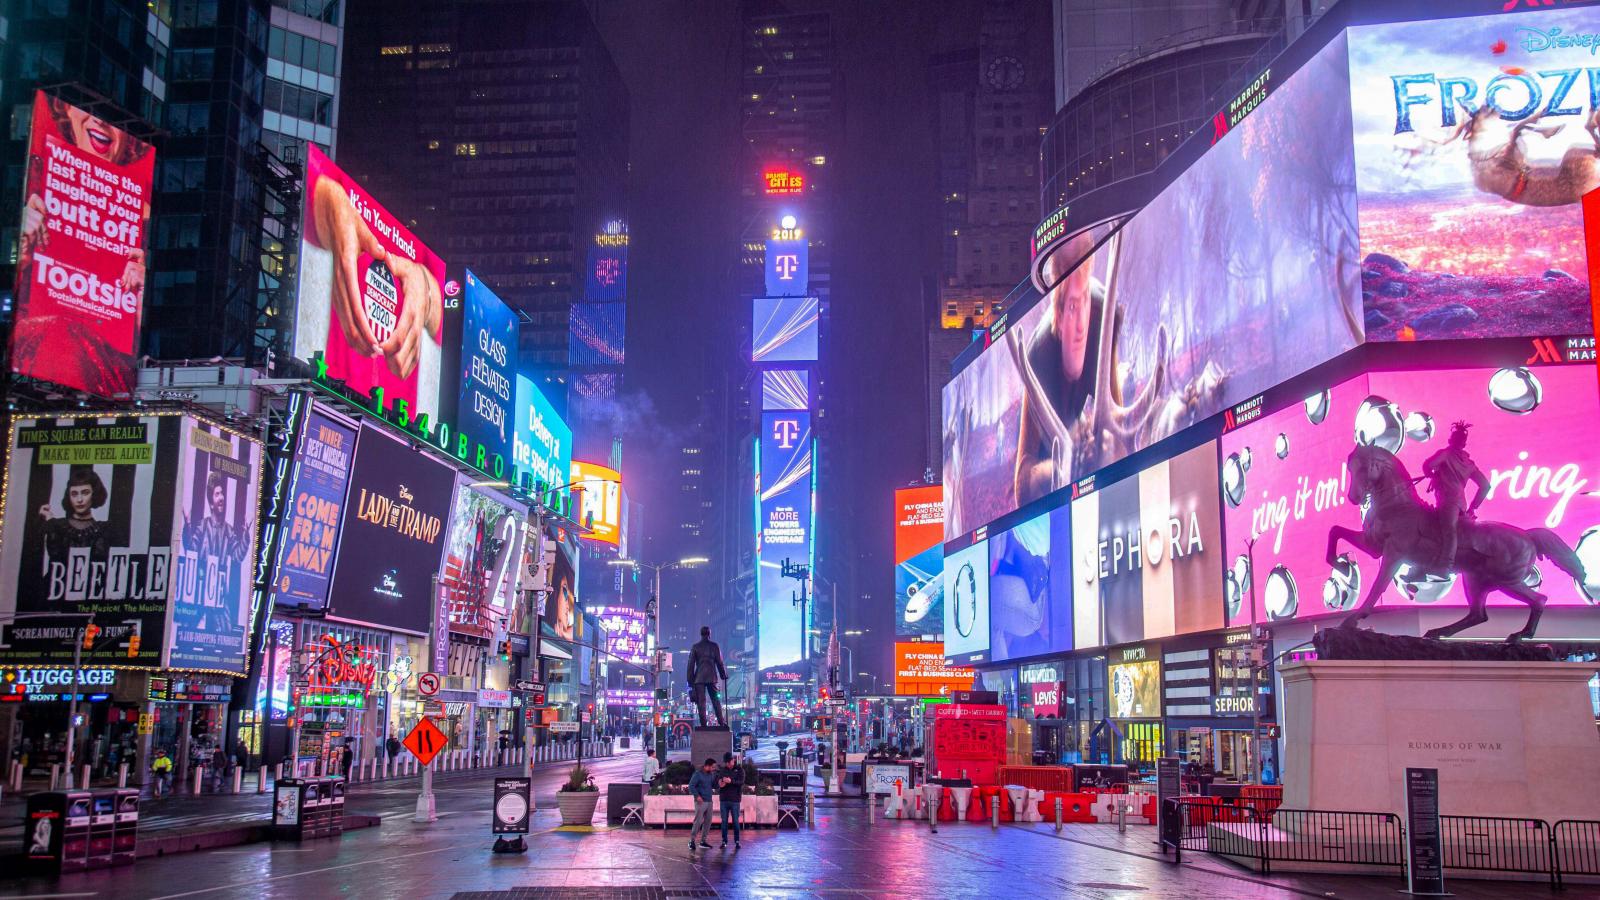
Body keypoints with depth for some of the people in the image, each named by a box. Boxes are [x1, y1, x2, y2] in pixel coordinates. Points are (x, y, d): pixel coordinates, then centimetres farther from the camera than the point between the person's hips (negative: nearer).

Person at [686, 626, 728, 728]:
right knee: (716, 700, 8)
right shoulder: (714, 646, 2)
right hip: (712, 677, 1)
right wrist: (724, 675, 16)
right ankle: (721, 722, 3)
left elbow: (691, 664, 1)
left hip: (699, 678, -1)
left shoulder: (695, 647, 1)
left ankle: (703, 724, -3)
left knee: (701, 701, 0)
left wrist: (690, 680, 5)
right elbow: (719, 662, 4)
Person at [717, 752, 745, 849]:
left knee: (736, 821, 0)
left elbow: (741, 782, -13)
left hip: (735, 800, -3)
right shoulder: (722, 770, 10)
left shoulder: (739, 769, -1)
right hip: (724, 800, 3)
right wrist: (720, 784, -13)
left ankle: (737, 841, 7)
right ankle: (724, 841, 11)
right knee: (724, 821, 5)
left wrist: (731, 781, -28)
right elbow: (717, 781, 11)